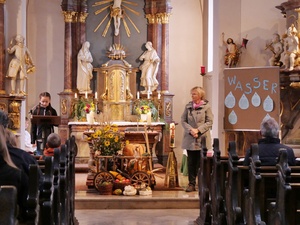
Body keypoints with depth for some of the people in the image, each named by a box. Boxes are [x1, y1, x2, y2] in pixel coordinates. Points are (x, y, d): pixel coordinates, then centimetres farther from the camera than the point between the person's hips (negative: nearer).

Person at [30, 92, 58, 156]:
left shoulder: (52, 111, 4)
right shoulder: (35, 111, 1)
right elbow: (33, 127, 2)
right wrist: (32, 141, -3)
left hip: (49, 138, 1)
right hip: (39, 138, -1)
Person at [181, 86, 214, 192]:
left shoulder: (206, 106, -2)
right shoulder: (188, 106, 7)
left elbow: (209, 122, -5)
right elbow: (183, 120, 5)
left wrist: (198, 130, -15)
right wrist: (190, 130, -12)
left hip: (202, 139, -3)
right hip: (190, 139, 3)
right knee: (191, 162, 5)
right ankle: (191, 184, 11)